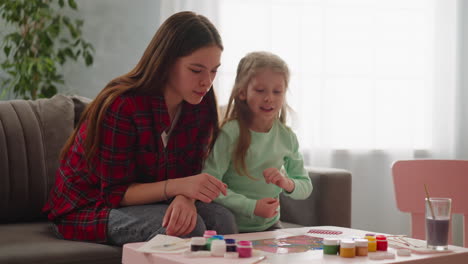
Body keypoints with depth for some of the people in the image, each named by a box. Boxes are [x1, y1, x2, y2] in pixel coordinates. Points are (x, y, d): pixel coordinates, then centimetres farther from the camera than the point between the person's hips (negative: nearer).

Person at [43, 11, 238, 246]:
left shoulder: (201, 105, -6)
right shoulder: (121, 106, -25)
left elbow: (189, 173, -4)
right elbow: (115, 193, -21)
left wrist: (185, 198, -30)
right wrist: (177, 186, -37)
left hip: (146, 201, 6)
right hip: (87, 208, -6)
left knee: (222, 219, -22)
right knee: (189, 228, -30)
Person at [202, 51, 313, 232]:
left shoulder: (287, 137, 3)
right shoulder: (229, 133, -14)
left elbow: (306, 187, 11)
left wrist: (288, 184, -11)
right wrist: (251, 207, -22)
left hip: (270, 225, 4)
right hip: (231, 228, -4)